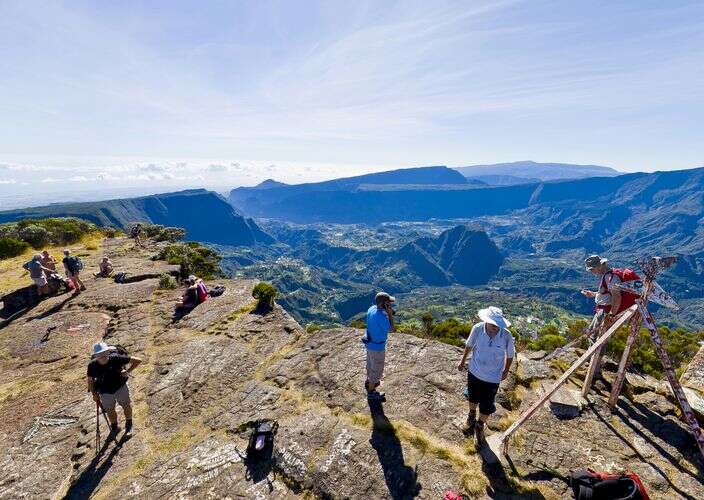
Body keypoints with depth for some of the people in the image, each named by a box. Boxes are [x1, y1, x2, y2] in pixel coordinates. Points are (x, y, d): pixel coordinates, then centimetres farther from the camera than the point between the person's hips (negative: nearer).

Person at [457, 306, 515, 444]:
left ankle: (480, 426, 42)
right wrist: (463, 361, 9)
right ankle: (472, 416, 57)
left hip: (493, 377, -1)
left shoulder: (507, 336, -27)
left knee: (486, 406, 11)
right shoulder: (477, 329, -25)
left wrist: (506, 371, 8)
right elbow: (469, 345, -4)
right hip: (474, 372, 2)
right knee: (473, 397, 26)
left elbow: (510, 355, -6)